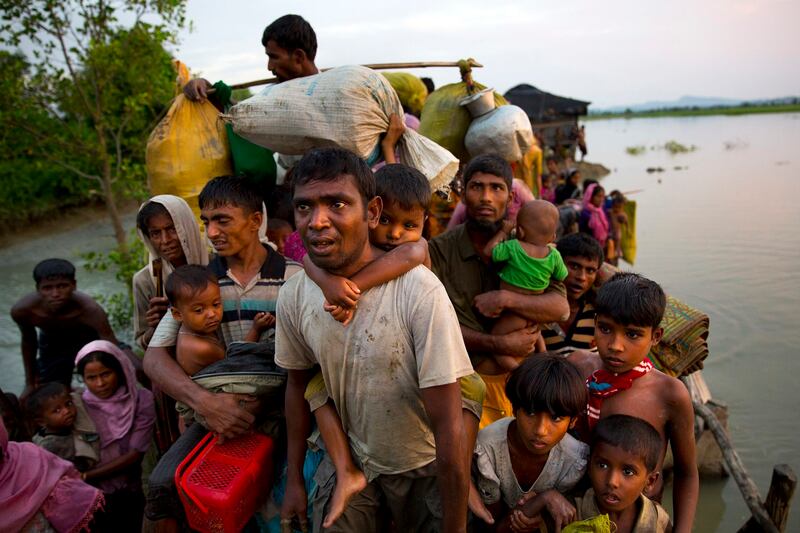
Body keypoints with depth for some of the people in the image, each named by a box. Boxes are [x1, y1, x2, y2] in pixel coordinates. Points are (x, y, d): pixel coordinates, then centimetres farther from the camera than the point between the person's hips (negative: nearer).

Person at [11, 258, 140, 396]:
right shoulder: (22, 310, -31)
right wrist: (30, 384, 1)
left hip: (89, 338, -2)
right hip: (51, 344, 2)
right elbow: (28, 341, -8)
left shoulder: (90, 310, -43)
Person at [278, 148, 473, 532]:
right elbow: (298, 382, 4)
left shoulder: (420, 291, -30)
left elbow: (449, 427, -24)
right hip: (349, 458, 3)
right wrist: (294, 479, 8)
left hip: (423, 466, -2)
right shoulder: (293, 296, -13)